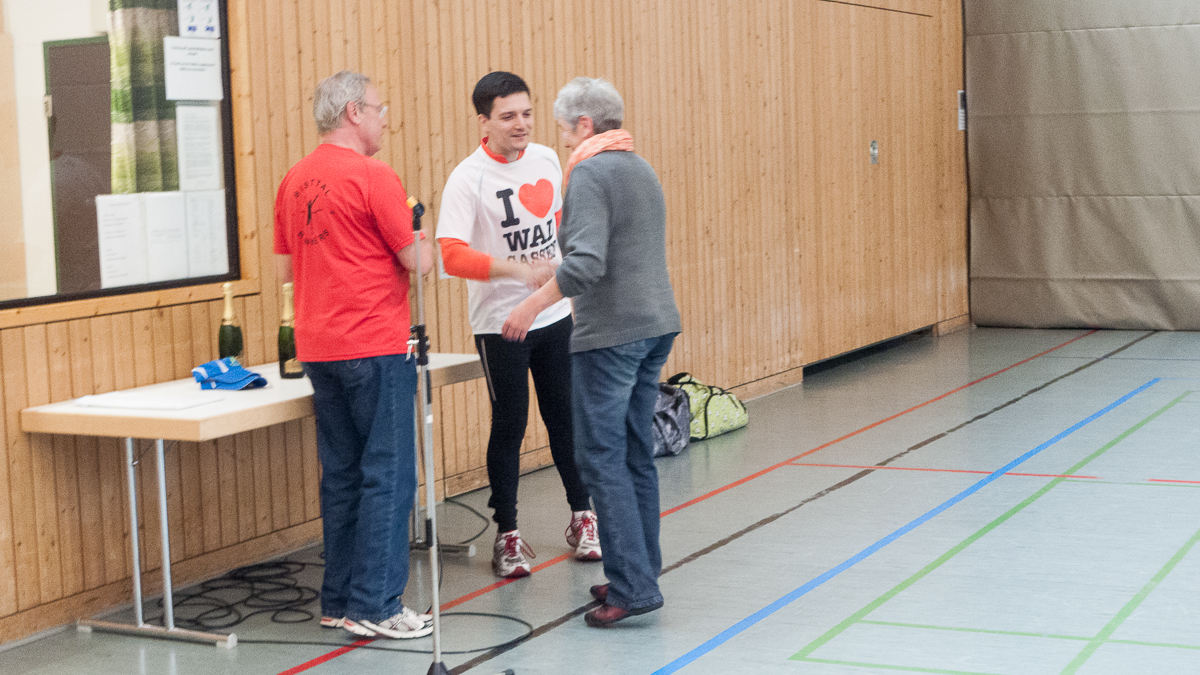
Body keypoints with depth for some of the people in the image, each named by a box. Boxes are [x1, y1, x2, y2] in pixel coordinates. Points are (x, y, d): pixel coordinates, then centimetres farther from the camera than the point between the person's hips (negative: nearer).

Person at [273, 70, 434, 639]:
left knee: (342, 475, 13)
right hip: (376, 347, -8)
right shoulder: (372, 177, -12)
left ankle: (340, 601, 18)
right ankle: (375, 607, -2)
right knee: (388, 475, -2)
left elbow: (285, 268, 17)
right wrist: (423, 245, 13)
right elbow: (417, 260, -8)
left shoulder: (294, 181, 10)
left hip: (318, 350, 8)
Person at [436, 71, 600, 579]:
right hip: (500, 322, -5)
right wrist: (517, 269, -36)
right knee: (509, 426, 2)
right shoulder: (468, 178, -16)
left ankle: (582, 516, 27)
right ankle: (507, 535, 14)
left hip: (554, 314, 5)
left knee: (564, 417, 12)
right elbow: (452, 255, -26)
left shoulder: (546, 160, 2)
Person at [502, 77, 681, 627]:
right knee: (635, 454, 14)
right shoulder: (642, 170, 16)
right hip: (656, 325, 9)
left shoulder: (591, 174, -13)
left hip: (610, 334, -9)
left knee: (601, 457, -5)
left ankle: (633, 586, -7)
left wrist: (533, 304, -14)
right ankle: (640, 573, 19)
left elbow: (585, 262, -23)